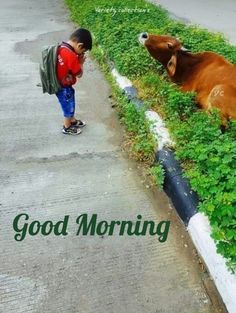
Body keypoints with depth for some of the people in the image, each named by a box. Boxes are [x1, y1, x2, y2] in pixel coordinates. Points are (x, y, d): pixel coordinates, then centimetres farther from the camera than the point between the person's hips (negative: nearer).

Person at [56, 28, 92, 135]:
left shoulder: (61, 47, -2)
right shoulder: (71, 56, -30)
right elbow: (79, 74, -20)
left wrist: (78, 60, -4)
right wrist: (81, 63, -6)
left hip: (60, 84, 8)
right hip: (64, 87, -8)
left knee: (70, 105, 26)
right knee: (68, 107, 13)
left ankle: (72, 121, 47)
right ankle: (67, 128, 32)